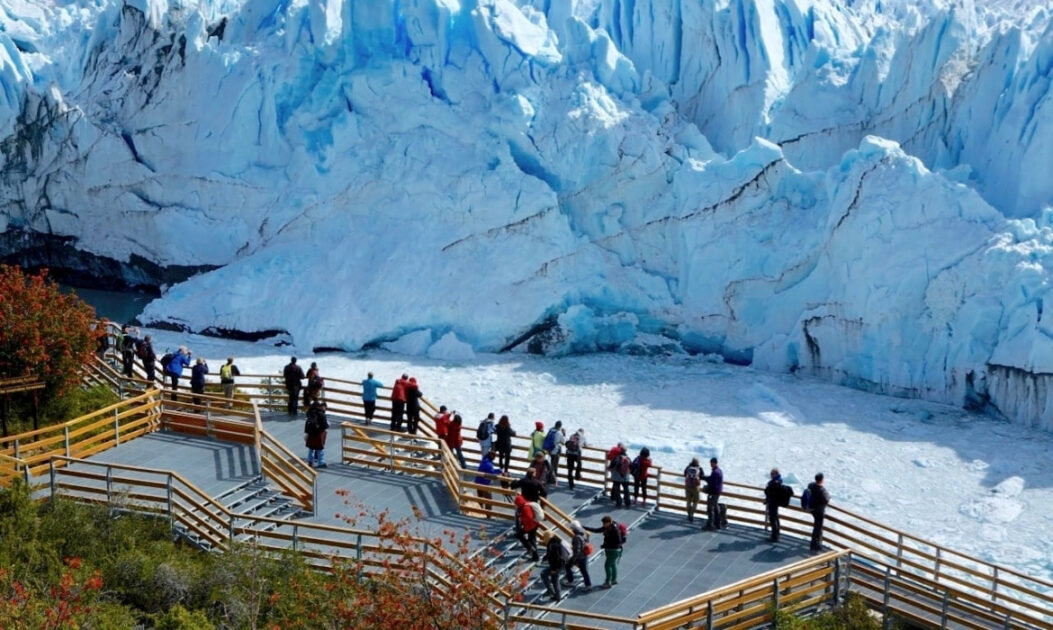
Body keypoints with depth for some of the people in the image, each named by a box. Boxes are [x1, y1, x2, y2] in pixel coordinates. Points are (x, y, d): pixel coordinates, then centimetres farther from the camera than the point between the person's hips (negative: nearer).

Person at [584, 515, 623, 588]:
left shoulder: (615, 530, -27)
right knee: (612, 564, 21)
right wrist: (585, 528, 0)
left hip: (614, 550, -9)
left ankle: (607, 583, 5)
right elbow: (597, 530, 8)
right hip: (608, 549, 9)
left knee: (607, 565, -4)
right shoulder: (606, 528, -1)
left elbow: (618, 542, -25)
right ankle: (614, 580, 37)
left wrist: (604, 546, -23)